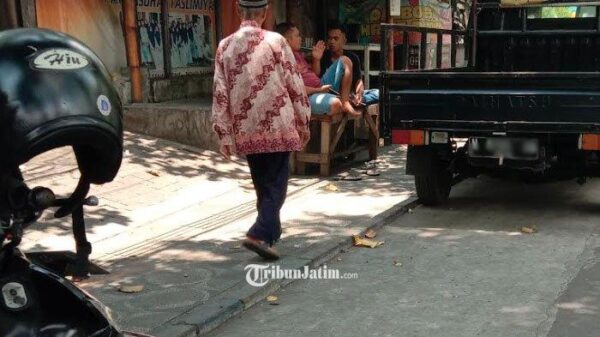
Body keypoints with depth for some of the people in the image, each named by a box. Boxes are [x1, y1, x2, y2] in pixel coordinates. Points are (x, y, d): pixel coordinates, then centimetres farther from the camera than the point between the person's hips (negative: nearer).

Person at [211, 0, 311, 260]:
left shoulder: (225, 46, 1)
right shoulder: (275, 41, -8)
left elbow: (220, 94, 0)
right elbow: (295, 85, -5)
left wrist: (224, 135, 5)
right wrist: (303, 122, 6)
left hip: (246, 130, 4)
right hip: (277, 126, -4)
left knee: (261, 184, 18)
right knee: (276, 183, 3)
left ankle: (271, 231, 31)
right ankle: (260, 235, -11)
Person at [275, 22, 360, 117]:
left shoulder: (298, 54, 17)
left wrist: (316, 58, 9)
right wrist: (318, 90, -18)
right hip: (309, 96, -11)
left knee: (344, 61, 6)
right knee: (335, 103, -41)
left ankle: (345, 103, -2)